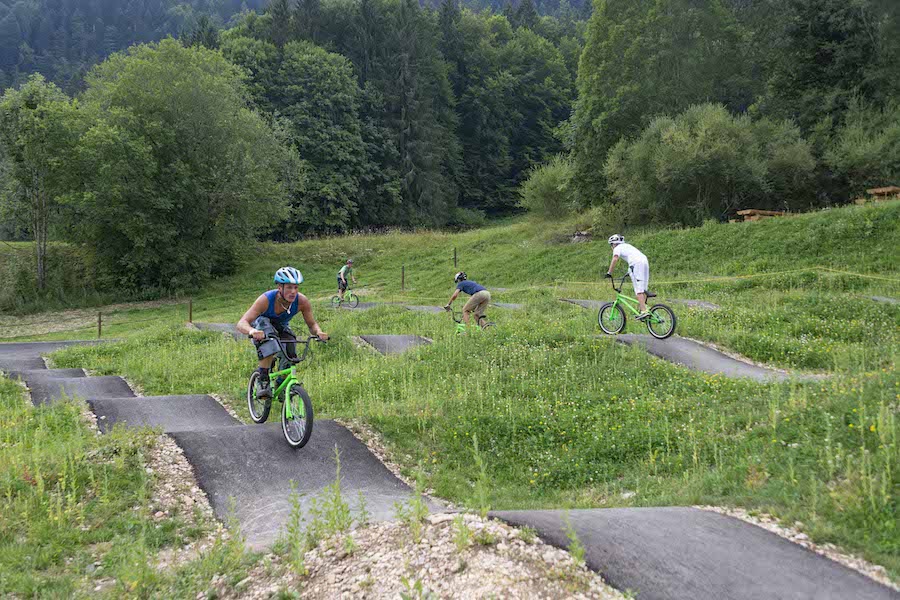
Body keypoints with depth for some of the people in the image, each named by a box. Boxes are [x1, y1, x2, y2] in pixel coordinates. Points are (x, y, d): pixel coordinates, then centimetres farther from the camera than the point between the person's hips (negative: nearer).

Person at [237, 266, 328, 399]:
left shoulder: (302, 301, -29)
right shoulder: (266, 299, -38)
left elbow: (312, 325, -16)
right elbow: (241, 323, -43)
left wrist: (318, 332, -41)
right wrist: (252, 331, -67)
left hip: (282, 327, 4)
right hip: (262, 325, -4)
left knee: (290, 357, -15)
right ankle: (263, 381, -27)